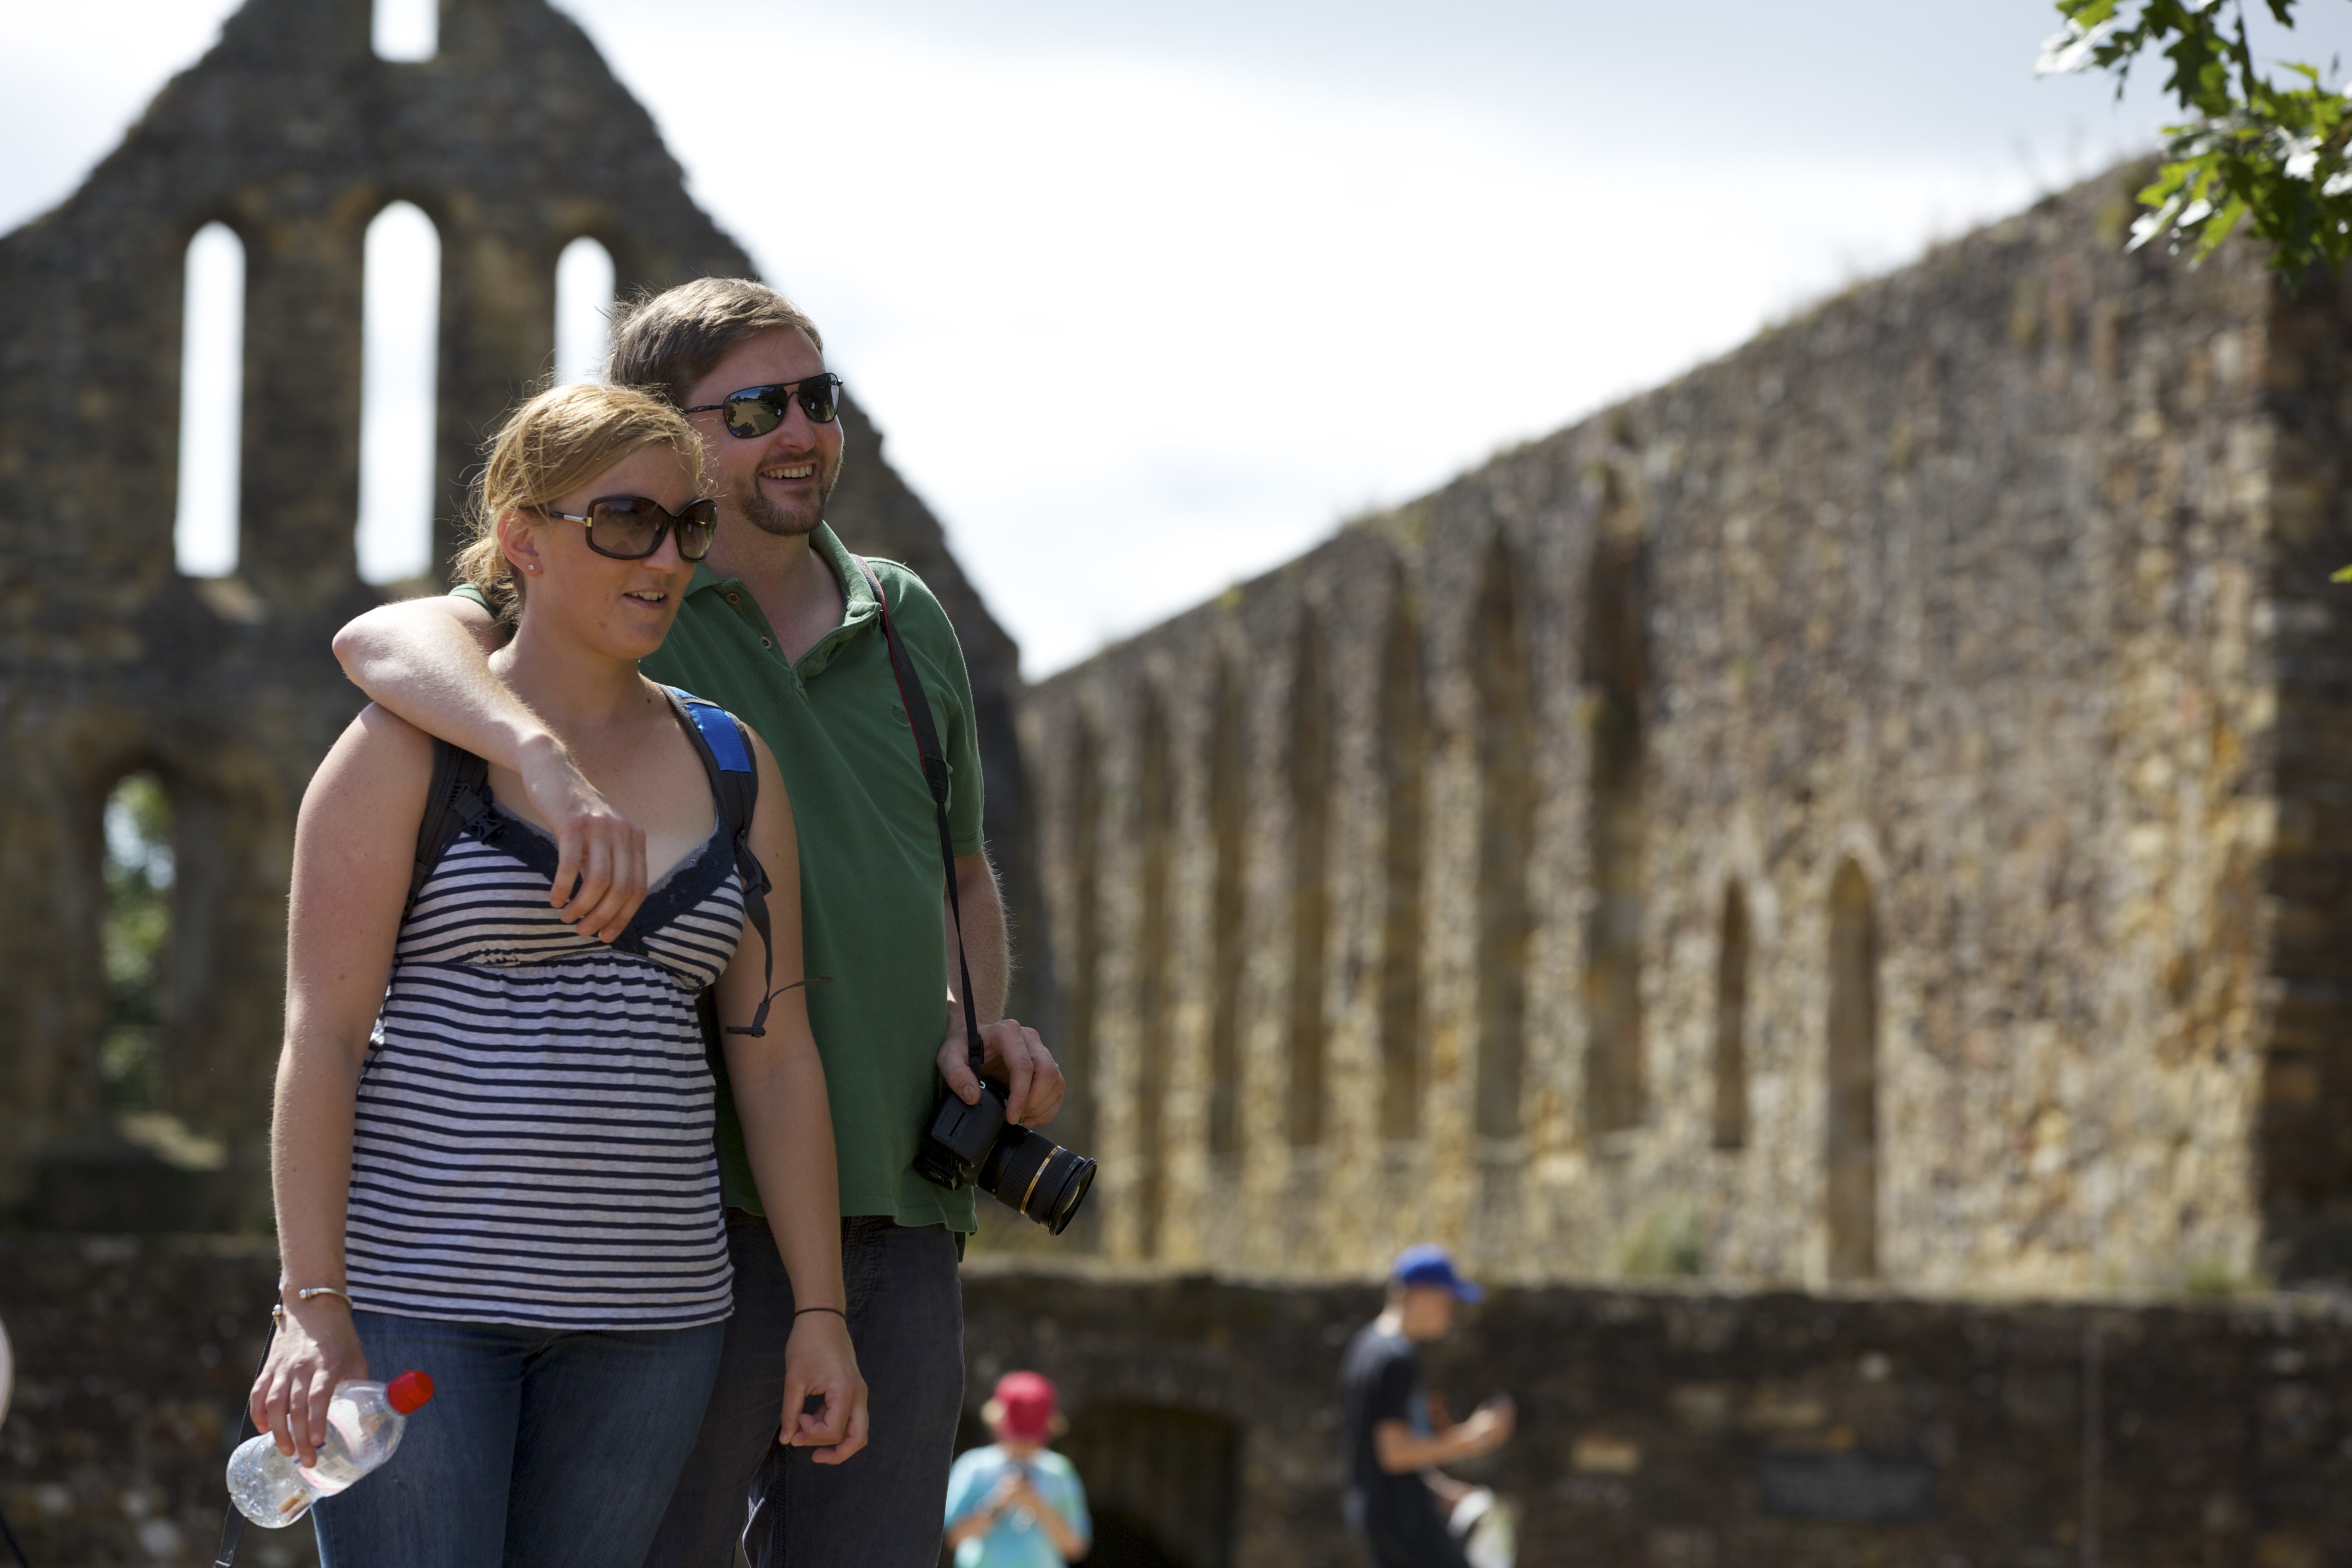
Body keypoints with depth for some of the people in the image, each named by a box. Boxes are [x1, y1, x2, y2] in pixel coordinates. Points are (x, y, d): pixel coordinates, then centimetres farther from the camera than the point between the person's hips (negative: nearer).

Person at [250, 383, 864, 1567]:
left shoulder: (731, 767, 11)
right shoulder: (407, 747, -3)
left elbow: (774, 1049, 10)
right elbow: (321, 1034, -9)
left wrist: (820, 1310, 4)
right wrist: (314, 1307, -17)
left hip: (645, 1310, 5)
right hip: (415, 1282, -4)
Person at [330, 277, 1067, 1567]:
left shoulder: (906, 622, 15)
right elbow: (384, 638, -22)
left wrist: (984, 1020, 5)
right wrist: (550, 761, -41)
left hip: (901, 1211, 5)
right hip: (699, 1201, -5)